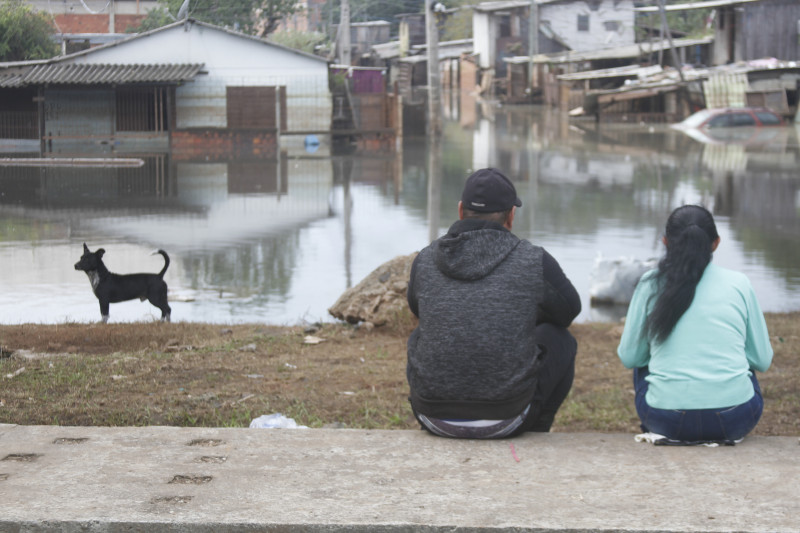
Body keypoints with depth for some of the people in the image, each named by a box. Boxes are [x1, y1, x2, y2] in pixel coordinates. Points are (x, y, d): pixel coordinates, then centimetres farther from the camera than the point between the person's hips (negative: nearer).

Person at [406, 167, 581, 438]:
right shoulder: (534, 261, -5)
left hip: (434, 416, 3)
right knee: (560, 340, 23)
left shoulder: (425, 260, 2)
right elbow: (569, 309, 15)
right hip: (505, 419, -2)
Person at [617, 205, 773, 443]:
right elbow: (762, 360, 9)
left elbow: (629, 357, 8)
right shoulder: (738, 283, 3)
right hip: (735, 421, 0)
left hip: (667, 421, 0)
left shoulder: (651, 283, 3)